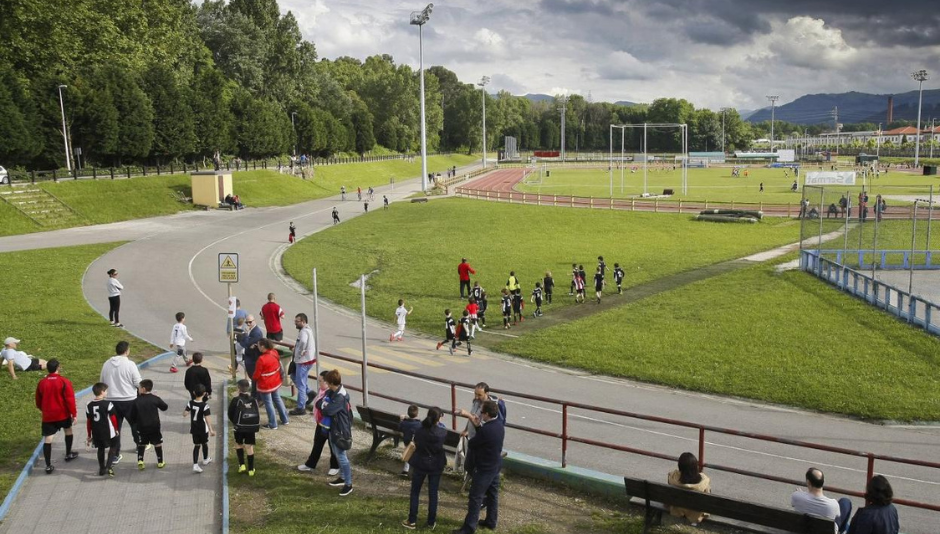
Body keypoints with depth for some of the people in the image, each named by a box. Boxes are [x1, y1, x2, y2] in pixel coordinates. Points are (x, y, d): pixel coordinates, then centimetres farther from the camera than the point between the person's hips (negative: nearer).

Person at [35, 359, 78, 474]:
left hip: (48, 416, 2)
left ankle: (48, 466, -5)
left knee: (47, 439, -1)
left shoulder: (41, 383, 1)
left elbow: (38, 402, 10)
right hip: (63, 414, -1)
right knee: (68, 430, 25)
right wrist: (73, 413, -5)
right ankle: (68, 454, 36)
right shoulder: (64, 381, -11)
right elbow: (70, 399, -14)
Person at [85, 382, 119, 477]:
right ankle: (108, 466, -3)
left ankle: (102, 469, 24)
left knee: (100, 449, 20)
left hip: (96, 433, 4)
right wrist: (116, 429, 7)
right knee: (113, 446, 13)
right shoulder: (108, 404, -14)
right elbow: (113, 418, -10)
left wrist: (89, 436, 14)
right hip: (108, 432, -4)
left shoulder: (89, 406, 0)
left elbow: (88, 422, 5)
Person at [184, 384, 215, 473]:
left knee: (196, 445, 10)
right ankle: (205, 459, 42)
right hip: (203, 429, -3)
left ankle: (195, 465, -2)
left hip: (194, 429, 3)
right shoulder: (205, 405, -22)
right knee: (204, 443, 20)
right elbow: (207, 418, -26)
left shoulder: (190, 403, -10)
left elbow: (184, 414, -9)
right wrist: (211, 430, -26)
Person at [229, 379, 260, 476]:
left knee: (238, 444, 21)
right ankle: (251, 469, 11)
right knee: (249, 446, 10)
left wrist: (234, 422, 17)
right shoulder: (254, 400, -2)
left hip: (239, 428, -2)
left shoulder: (236, 400, -10)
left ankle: (242, 464, 12)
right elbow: (257, 414, 4)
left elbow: (230, 414, -1)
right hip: (252, 427, 2)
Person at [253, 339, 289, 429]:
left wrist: (253, 378, 4)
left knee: (268, 403, 8)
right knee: (277, 398, 23)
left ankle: (273, 424, 19)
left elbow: (257, 374, -16)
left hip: (265, 385, -7)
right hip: (276, 382, 7)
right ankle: (285, 419, 32)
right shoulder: (274, 353, -9)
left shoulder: (261, 359, -29)